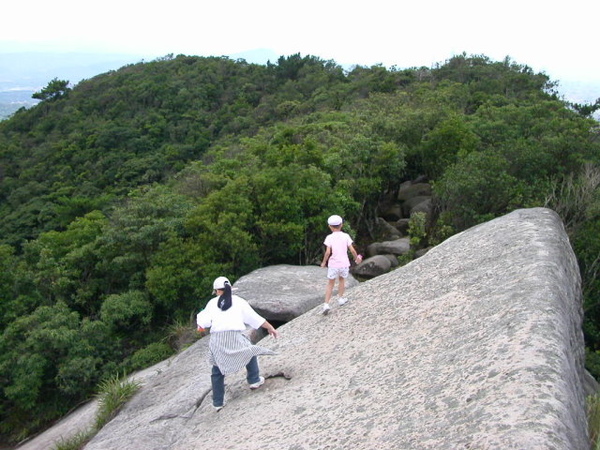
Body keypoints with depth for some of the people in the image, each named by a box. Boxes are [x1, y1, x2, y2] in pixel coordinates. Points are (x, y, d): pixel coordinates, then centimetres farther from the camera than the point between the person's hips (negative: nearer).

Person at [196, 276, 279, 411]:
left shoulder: (212, 303, 11)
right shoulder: (238, 301, 9)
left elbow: (204, 322, 2)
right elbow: (255, 318, 10)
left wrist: (200, 324, 26)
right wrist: (270, 328, 19)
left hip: (216, 339, 1)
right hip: (234, 337, -1)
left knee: (217, 371, 15)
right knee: (250, 350, 28)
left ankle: (218, 402, 17)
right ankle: (254, 380, 26)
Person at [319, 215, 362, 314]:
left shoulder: (329, 237, -6)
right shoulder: (346, 236, -2)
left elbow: (328, 252, -13)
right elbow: (352, 250, -4)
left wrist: (324, 262, 1)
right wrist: (357, 258, 13)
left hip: (333, 265, -1)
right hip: (344, 264, 1)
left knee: (330, 284, 11)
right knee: (342, 280, 27)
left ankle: (326, 304, 2)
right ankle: (340, 298, 38)